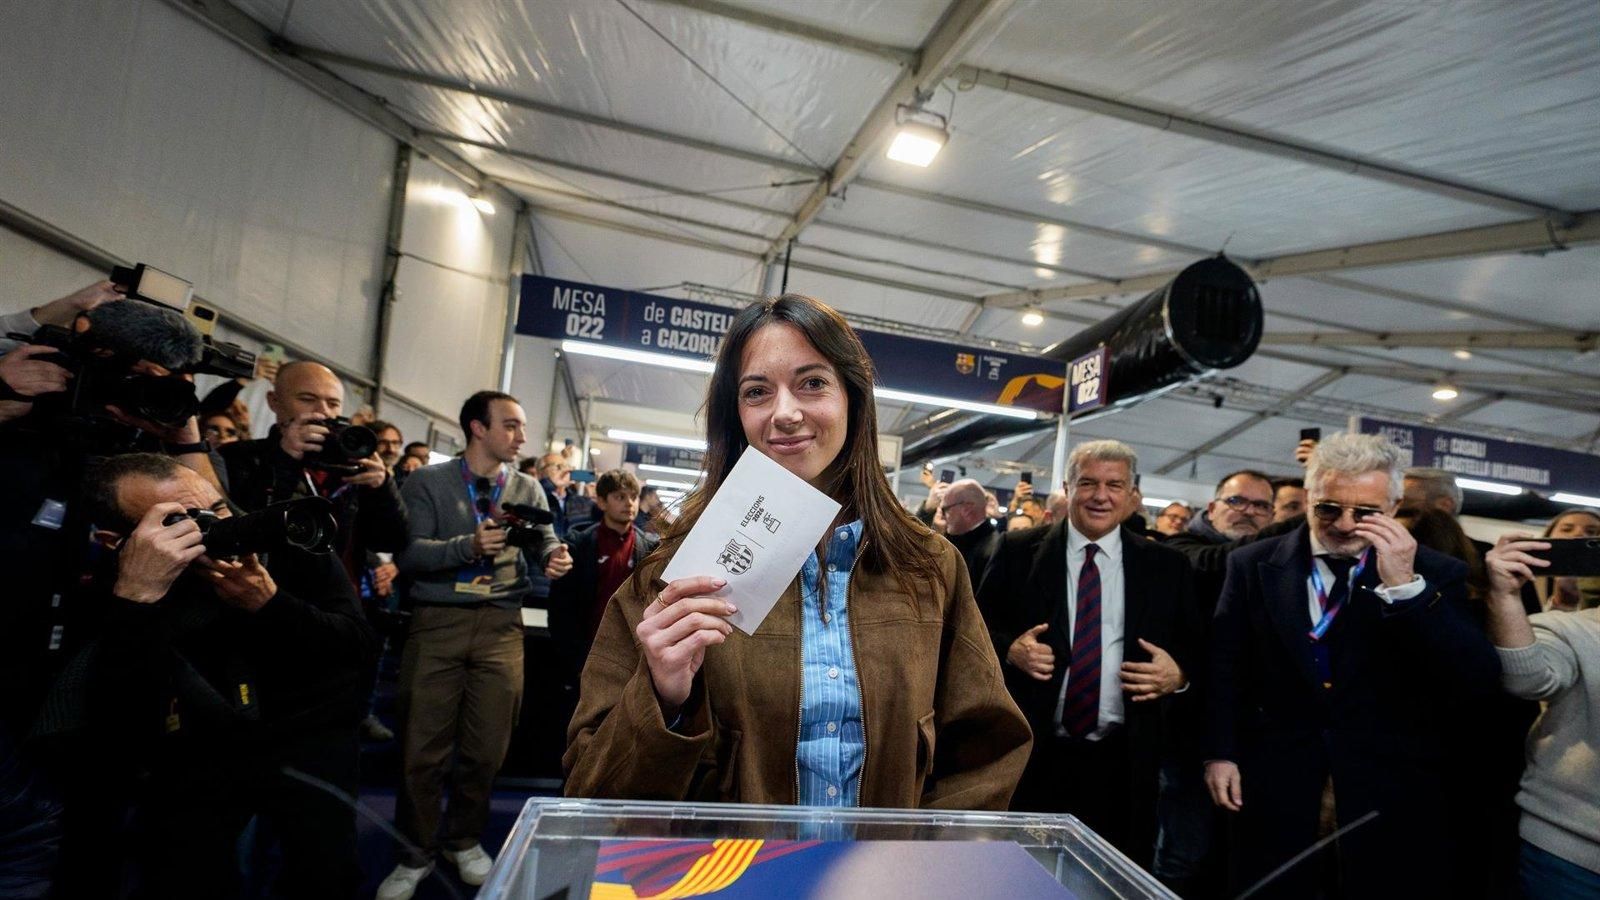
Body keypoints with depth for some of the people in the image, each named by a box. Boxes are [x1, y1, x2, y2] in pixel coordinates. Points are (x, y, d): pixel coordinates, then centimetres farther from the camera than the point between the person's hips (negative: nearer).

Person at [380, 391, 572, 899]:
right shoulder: (428, 482, 1)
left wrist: (555, 560, -21)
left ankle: (465, 842, 33)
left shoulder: (528, 489, 10)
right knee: (423, 745, 5)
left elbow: (545, 543, 2)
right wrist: (468, 545, -23)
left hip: (500, 626, 2)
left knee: (486, 747, 10)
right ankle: (417, 855, 26)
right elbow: (408, 553, -9)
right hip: (437, 622, -2)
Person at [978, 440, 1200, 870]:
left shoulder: (1165, 565, 5)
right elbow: (977, 626, 4)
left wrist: (1178, 672, -10)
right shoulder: (1019, 551, 0)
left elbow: (1195, 645, 11)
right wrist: (1010, 649, -15)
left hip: (1123, 761, 1)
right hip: (1032, 754, -1)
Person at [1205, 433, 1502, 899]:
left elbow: (1478, 682, -14)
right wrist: (1221, 752, -2)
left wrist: (1405, 588, -23)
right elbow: (1226, 666, 3)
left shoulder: (1436, 574, -3)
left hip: (1390, 800, 0)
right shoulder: (1253, 565, -2)